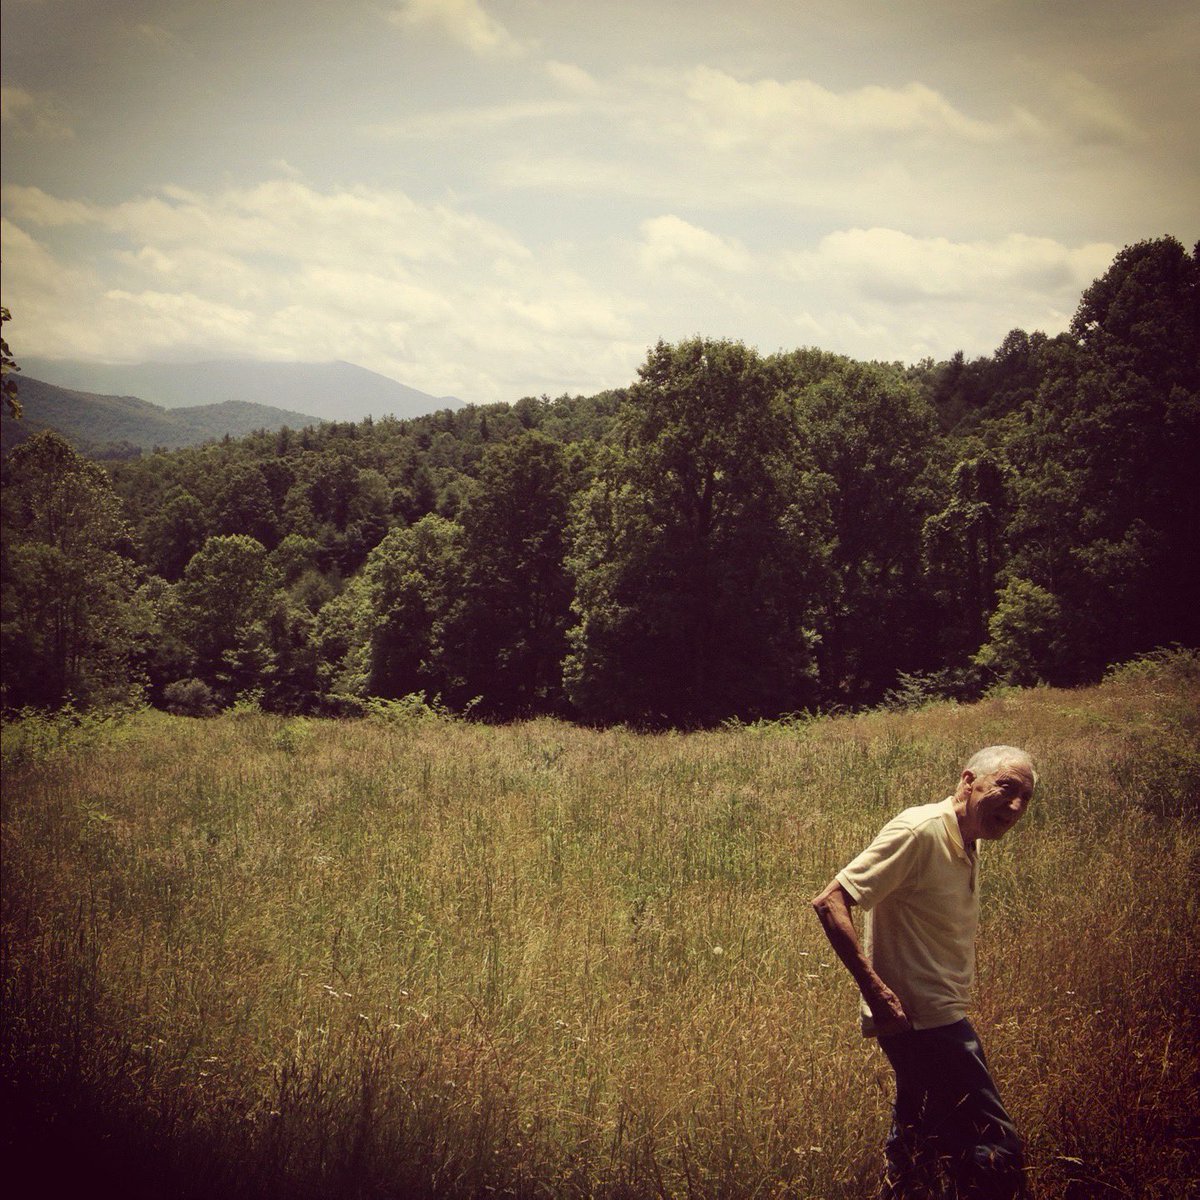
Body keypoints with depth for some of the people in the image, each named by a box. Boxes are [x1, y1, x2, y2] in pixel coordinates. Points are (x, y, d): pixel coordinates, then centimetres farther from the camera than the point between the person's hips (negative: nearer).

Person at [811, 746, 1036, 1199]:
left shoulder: (967, 844, 11)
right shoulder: (918, 831, -18)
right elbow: (829, 902, -23)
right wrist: (875, 991, -28)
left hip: (939, 1020, 10)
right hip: (922, 1020, -10)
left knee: (915, 1148, 18)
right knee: (996, 1147, -11)